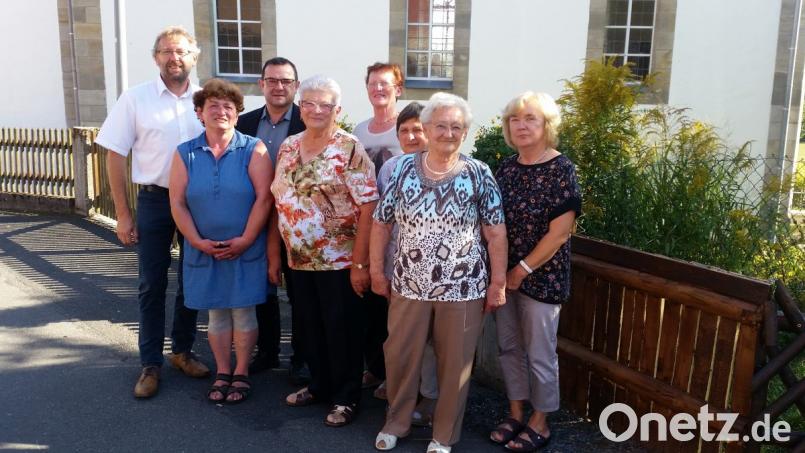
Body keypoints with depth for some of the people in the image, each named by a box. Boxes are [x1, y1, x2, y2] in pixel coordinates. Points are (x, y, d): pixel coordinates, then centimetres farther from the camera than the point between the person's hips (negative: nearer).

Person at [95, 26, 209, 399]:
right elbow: (115, 155, -2)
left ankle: (182, 351, 29)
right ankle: (150, 364, 17)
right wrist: (123, 214, -5)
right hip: (154, 201, -2)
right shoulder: (135, 98, -3)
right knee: (152, 285, 5)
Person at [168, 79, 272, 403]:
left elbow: (264, 197, -11)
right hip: (204, 251, 2)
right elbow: (177, 203, 0)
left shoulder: (253, 150, -4)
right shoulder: (185, 154, 4)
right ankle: (222, 373, 26)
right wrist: (197, 241, -11)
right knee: (216, 312, 11)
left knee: (243, 310, 5)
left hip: (245, 249, -2)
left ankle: (241, 373, 22)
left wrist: (245, 240, -16)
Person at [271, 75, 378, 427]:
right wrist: (274, 254, 9)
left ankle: (346, 397, 24)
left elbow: (368, 207, -15)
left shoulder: (350, 149, -11)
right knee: (312, 327, 18)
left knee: (342, 331, 6)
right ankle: (319, 385, 37)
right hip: (300, 260, 6)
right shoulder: (288, 147, 7)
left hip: (340, 261, -5)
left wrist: (360, 264, -18)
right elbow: (279, 202, 11)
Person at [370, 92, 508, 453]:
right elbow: (381, 223, 5)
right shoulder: (403, 169, 0)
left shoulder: (479, 174, -4)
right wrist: (376, 270, 4)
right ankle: (396, 422, 36)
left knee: (455, 363, 11)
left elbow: (496, 234, -3)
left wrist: (497, 283, -4)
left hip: (463, 288, -1)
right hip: (408, 285, 2)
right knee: (399, 357, 13)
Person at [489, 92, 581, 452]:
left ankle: (540, 423, 26)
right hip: (504, 273, 6)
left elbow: (559, 233, -16)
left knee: (539, 353, 7)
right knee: (509, 346, 15)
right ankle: (515, 414, 32)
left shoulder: (561, 170, -12)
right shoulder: (506, 168, 5)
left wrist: (522, 270, -14)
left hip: (542, 277, -5)